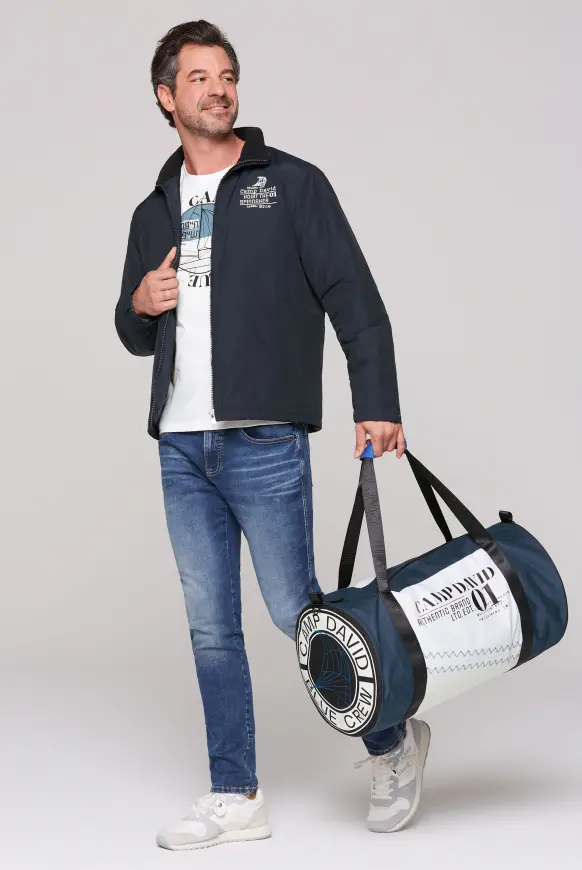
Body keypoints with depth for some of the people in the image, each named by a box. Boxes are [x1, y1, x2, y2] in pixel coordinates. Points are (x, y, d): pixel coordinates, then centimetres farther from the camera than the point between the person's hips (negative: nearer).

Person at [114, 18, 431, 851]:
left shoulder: (291, 183, 1)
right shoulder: (154, 212, 15)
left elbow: (354, 299, -5)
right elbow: (137, 337, 23)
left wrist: (377, 403, -15)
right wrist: (139, 304, -1)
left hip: (265, 441, -5)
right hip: (181, 447, 5)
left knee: (297, 611, -3)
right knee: (211, 627, 8)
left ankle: (394, 741, 20)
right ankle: (236, 798, 18)